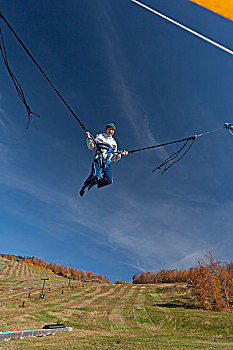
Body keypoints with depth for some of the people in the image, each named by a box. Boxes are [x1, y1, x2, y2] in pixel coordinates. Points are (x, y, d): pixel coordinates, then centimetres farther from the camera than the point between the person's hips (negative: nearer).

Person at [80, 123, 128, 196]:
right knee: (94, 174, -27)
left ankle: (94, 182, 9)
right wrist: (88, 138, -2)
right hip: (99, 158, -3)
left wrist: (122, 154, 9)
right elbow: (92, 147, 12)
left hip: (108, 162, 3)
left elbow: (114, 158, 25)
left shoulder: (114, 142, 30)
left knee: (108, 180, -18)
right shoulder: (100, 136, 22)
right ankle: (84, 186, 1)